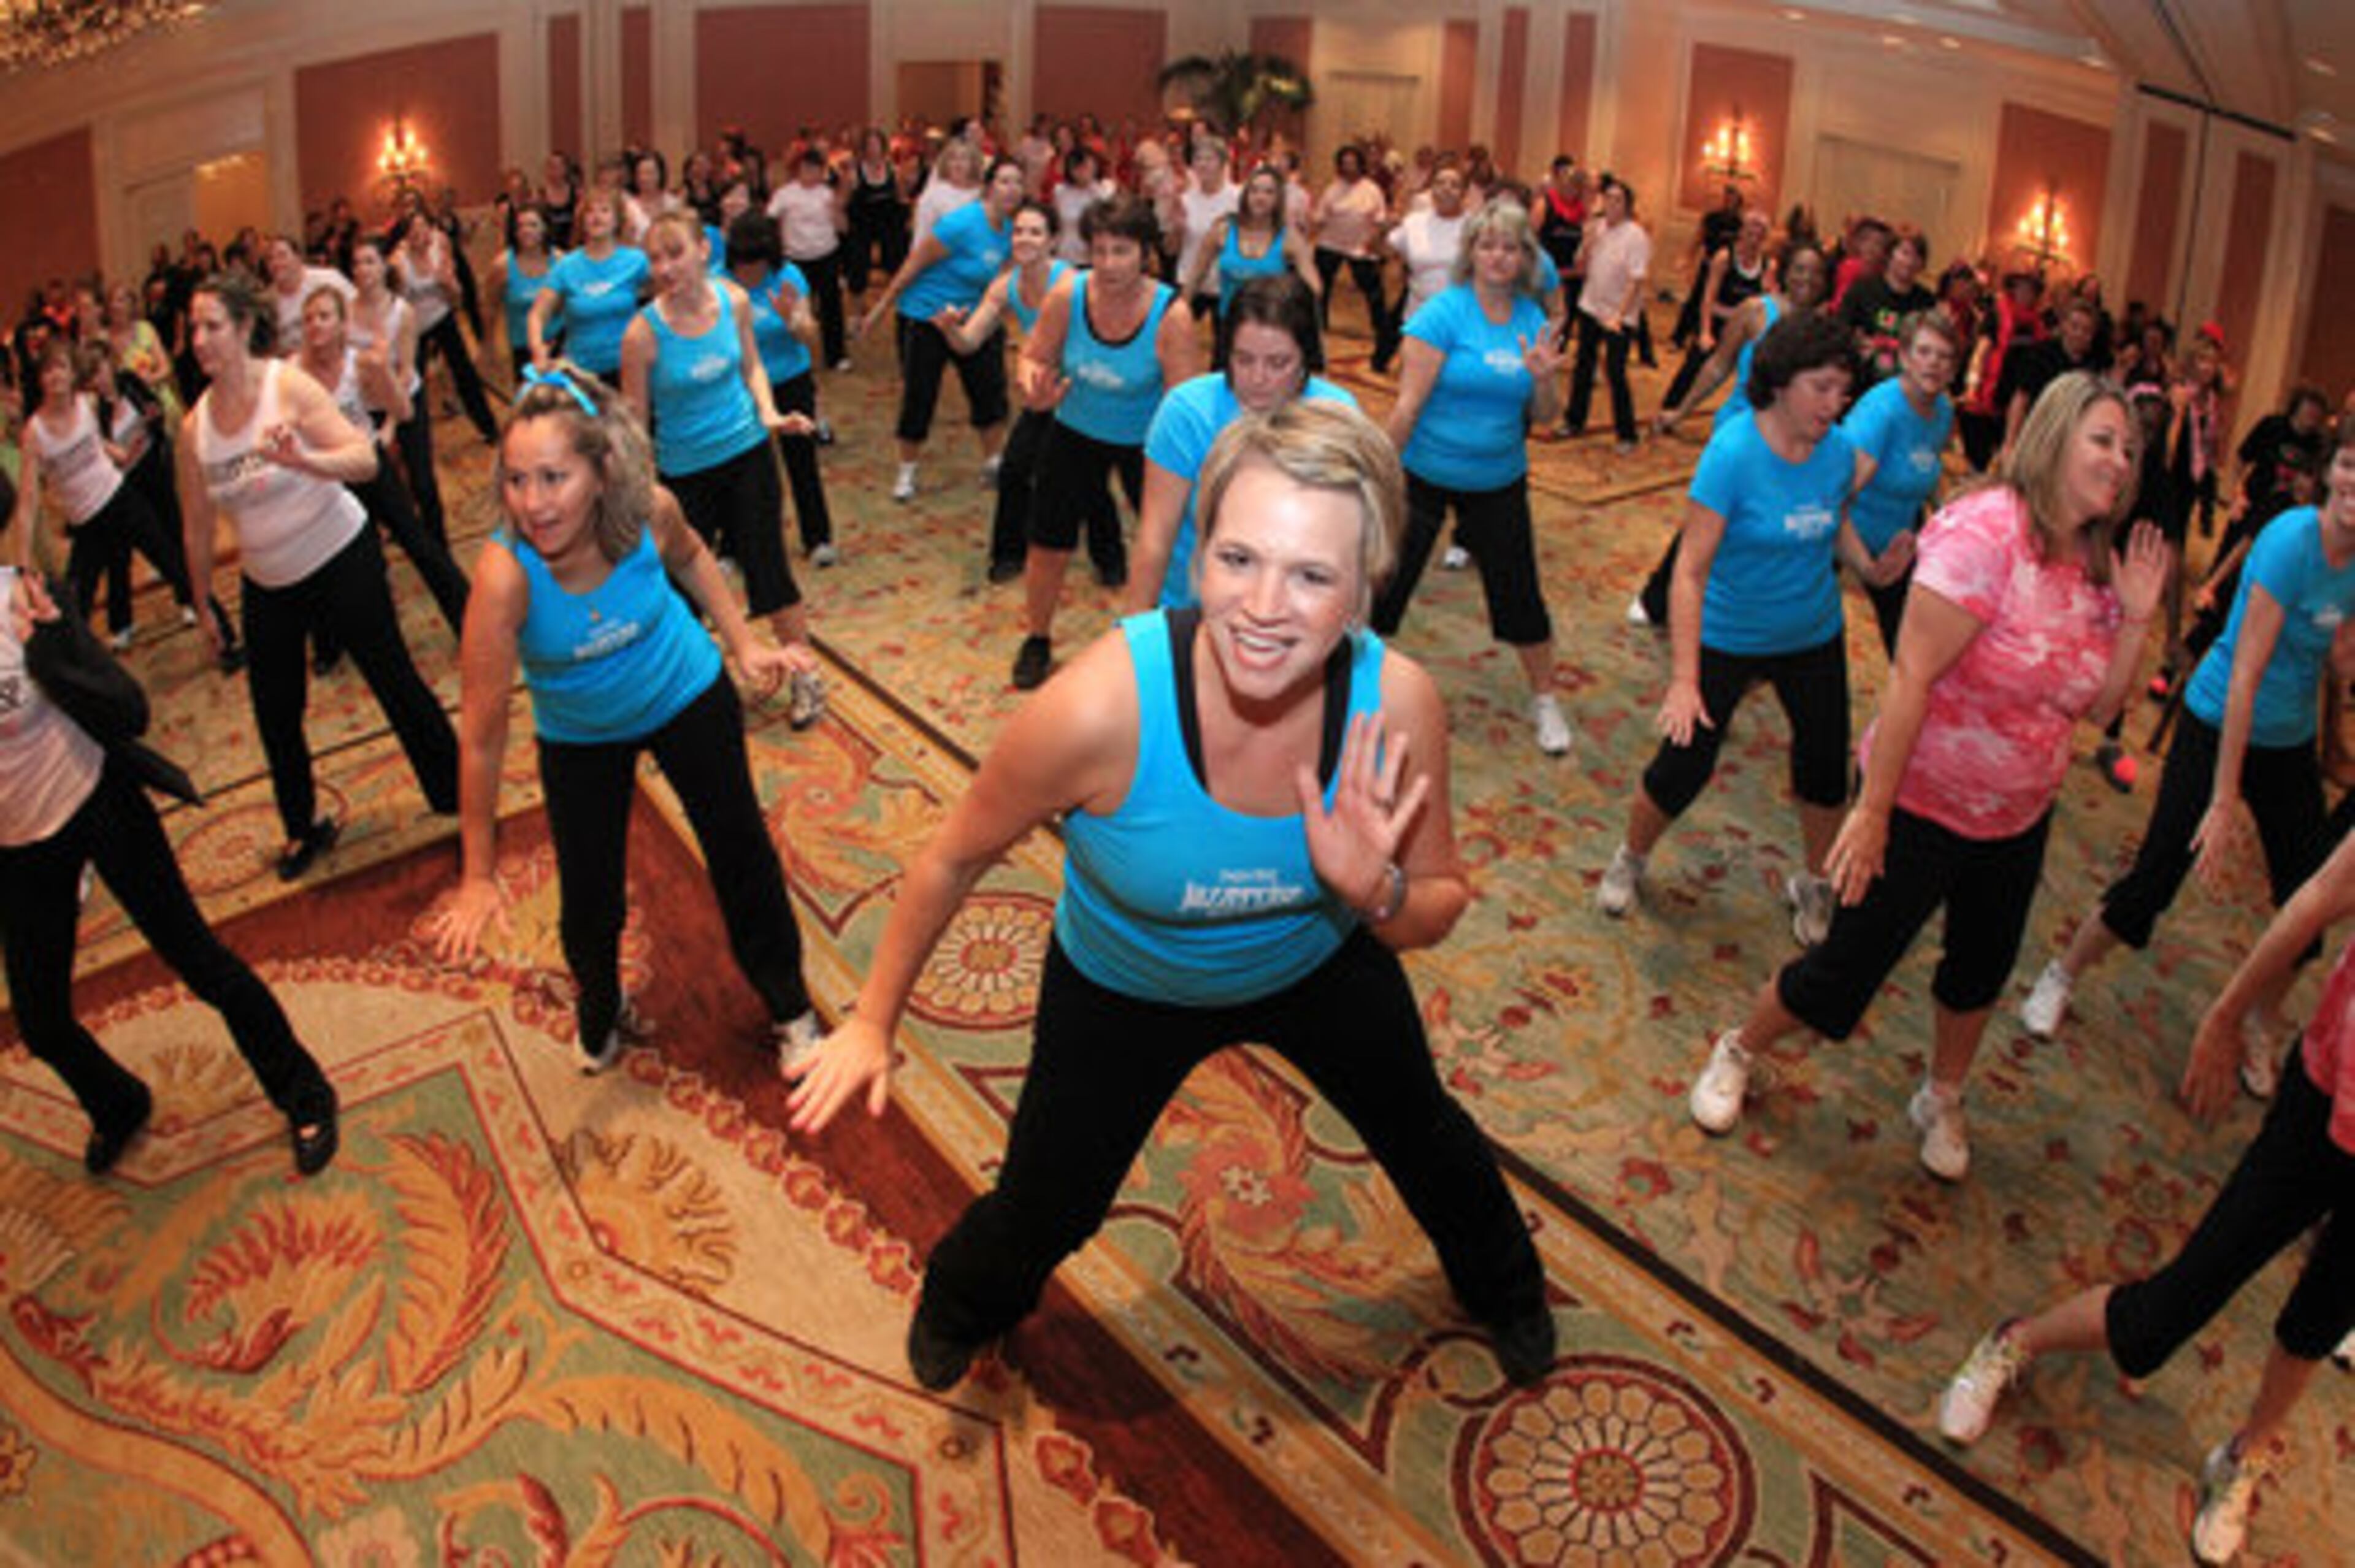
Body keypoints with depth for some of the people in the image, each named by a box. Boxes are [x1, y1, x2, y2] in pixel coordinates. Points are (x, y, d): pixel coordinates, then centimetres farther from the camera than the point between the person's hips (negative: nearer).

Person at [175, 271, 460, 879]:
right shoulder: (195, 427, -4)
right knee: (274, 713, 12)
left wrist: (301, 460, -46)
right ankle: (304, 829, 32)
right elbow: (198, 526, 6)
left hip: (340, 558, -5)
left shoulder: (289, 386, -16)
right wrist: (203, 606, 12)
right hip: (267, 583, 5)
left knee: (394, 682, 1)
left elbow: (364, 458, -27)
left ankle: (457, 799, 18)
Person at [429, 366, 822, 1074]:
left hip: (687, 697, 2)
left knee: (742, 855, 12)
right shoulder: (505, 573, -37)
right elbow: (483, 736, -31)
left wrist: (743, 643, -7)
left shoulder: (649, 511, -30)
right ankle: (602, 1010, 42)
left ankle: (788, 1008, 38)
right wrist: (479, 876, -26)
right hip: (579, 737, -1)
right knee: (588, 903, 6)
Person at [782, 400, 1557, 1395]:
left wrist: (1376, 890, -38)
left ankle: (1506, 1292, 63)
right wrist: (874, 1021, -9)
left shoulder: (1396, 703, -33)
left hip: (1320, 967, 3)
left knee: (1425, 1137, 26)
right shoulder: (1101, 709, -41)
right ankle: (962, 1304, 56)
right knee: (1042, 1216, 15)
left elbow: (1439, 910, -15)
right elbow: (956, 857, -20)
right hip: (1123, 991, -2)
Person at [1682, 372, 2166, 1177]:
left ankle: (1942, 1101, 47)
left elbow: (2099, 707, 3)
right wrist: (1872, 810, -26)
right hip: (1924, 804, -7)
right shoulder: (1984, 534, -24)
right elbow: (1912, 677, -26)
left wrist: (2137, 618, -12)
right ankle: (1736, 1053, 30)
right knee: (1846, 969, 4)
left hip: (2018, 819, 7)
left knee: (1982, 971, 22)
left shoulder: (2097, 565, -1)